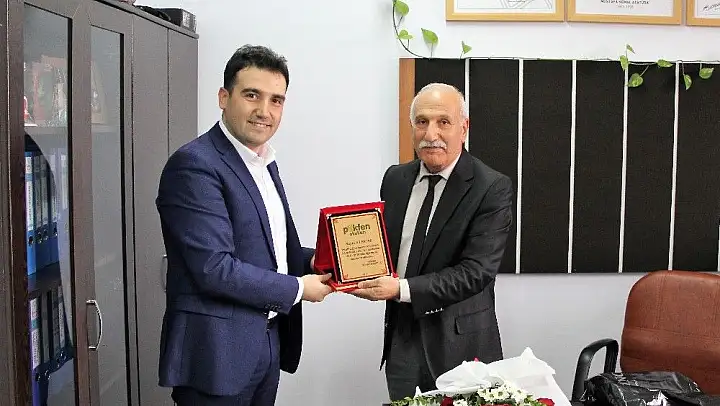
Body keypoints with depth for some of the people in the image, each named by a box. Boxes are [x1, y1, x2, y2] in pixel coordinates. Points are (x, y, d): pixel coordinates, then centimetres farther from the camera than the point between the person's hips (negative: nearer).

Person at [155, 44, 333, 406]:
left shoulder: (265, 164, 11)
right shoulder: (195, 165, -17)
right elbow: (214, 268, -23)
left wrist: (313, 261, 0)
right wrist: (297, 288, -13)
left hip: (267, 343, 9)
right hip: (218, 352, -8)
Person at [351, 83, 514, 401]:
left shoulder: (492, 189, -13)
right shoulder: (395, 179, 5)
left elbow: (475, 272, -19)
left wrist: (401, 288, -25)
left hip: (458, 345, -4)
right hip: (401, 337, 5)